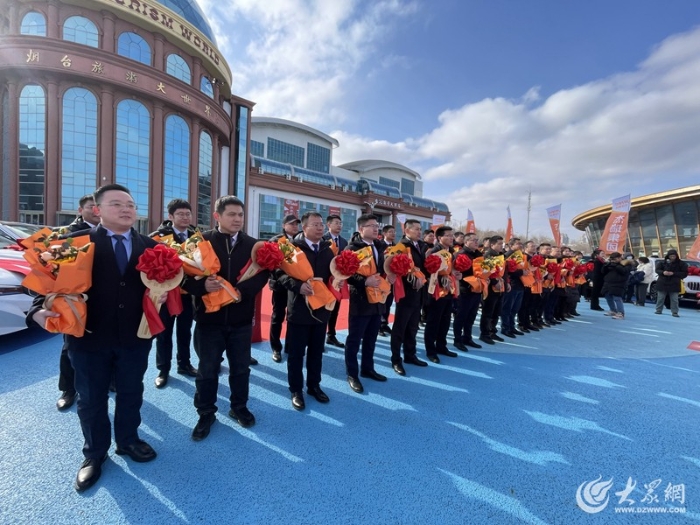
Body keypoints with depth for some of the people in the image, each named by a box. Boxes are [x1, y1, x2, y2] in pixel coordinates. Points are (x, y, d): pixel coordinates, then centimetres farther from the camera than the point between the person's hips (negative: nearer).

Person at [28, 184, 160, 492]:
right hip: (89, 335, -2)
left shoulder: (150, 246, 1)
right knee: (90, 399, 17)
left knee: (131, 394, 19)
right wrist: (40, 310, -24)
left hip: (135, 336, 2)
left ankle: (128, 441, 43)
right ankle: (95, 452, 41)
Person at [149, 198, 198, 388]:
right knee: (164, 332, 11)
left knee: (185, 330, 16)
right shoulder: (159, 235, -8)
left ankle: (184, 364, 33)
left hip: (187, 290, 3)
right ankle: (163, 369, 26)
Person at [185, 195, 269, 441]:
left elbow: (262, 273, -5)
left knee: (241, 368, 16)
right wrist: (201, 286, -26)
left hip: (241, 318, 2)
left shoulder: (251, 244, 1)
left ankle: (239, 407, 37)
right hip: (209, 317, -2)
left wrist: (242, 291, -19)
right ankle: (206, 414, 33)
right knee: (207, 370, 12)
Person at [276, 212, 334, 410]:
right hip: (299, 309, -4)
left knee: (316, 351, 17)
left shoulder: (328, 250, 7)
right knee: (296, 353, 9)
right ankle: (296, 390, 26)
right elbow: (280, 274, -12)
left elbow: (332, 274, 10)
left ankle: (314, 386, 35)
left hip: (321, 308, 5)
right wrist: (298, 285, -27)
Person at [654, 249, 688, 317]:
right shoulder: (662, 262, 2)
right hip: (662, 283, 1)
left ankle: (674, 312, 6)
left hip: (674, 284, -1)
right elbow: (657, 270, 5)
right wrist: (663, 272, -16)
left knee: (674, 299, -2)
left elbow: (685, 273, -3)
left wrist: (673, 273, -16)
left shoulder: (681, 263, -1)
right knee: (660, 298, 7)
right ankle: (658, 310, 17)